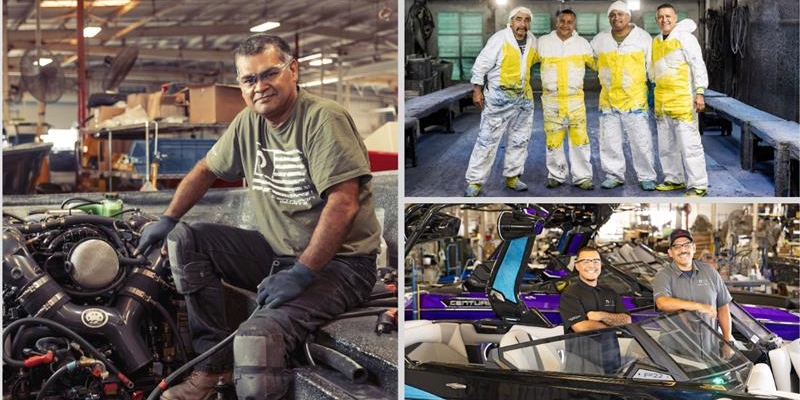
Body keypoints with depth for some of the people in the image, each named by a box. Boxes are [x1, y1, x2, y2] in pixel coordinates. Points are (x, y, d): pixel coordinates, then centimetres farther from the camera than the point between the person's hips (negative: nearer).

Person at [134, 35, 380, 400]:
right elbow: (206, 170, 22)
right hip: (276, 252, 8)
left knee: (259, 337, -32)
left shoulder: (324, 119, -17)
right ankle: (215, 363, 1)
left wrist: (301, 274, -25)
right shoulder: (248, 123, 7)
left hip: (337, 262, -8)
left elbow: (343, 204, -24)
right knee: (184, 240, -3)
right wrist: (167, 220, 15)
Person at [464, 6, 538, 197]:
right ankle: (474, 181, -4)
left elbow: (537, 58, 26)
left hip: (524, 99, 7)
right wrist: (477, 90, -12)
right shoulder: (499, 39, -13)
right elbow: (481, 65, -11)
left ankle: (512, 177, 24)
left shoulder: (532, 40, 5)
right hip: (499, 99, -7)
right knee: (487, 139, -7)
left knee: (519, 141, 12)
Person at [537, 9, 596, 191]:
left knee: (580, 138, -3)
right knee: (553, 138, 5)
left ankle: (582, 177, 4)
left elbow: (596, 64, 14)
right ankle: (556, 175, 18)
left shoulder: (582, 43, 6)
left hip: (575, 99, 0)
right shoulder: (543, 42, 4)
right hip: (551, 99, 0)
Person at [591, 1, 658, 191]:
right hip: (608, 99, 3)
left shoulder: (643, 37, 2)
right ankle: (614, 175, 17)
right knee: (609, 141, 6)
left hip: (635, 99, -3)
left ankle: (646, 177, 6)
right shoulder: (600, 39, 8)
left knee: (641, 141, -3)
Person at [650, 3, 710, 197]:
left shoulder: (685, 38, -6)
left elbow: (698, 65, -10)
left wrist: (699, 92, -17)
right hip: (661, 101, 7)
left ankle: (698, 185, -7)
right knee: (666, 144, 13)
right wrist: (653, 93, 24)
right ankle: (674, 179, 25)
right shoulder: (655, 42, 15)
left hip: (682, 100, -7)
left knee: (689, 143, -9)